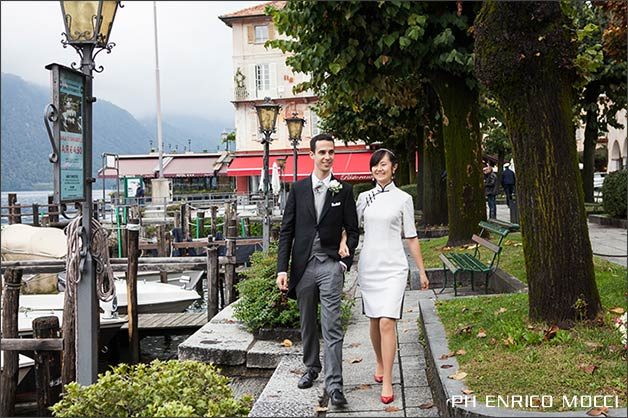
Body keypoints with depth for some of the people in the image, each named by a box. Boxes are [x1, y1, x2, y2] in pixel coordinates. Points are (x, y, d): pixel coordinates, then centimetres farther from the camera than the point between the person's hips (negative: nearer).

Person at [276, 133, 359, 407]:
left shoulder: (343, 190, 3)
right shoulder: (298, 189, 6)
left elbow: (352, 230, 7)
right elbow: (286, 231, 5)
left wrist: (345, 261, -5)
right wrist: (282, 269, -1)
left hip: (330, 264, -2)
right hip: (303, 264, 2)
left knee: (332, 326, -8)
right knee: (307, 323, 14)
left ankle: (334, 384, -7)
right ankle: (311, 368, 33)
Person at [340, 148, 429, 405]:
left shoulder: (403, 199, 1)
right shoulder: (364, 197, 8)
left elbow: (411, 238, 4)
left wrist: (422, 271, 5)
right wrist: (343, 242, -9)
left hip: (393, 268, -3)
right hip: (368, 266, 3)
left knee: (387, 323, -12)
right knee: (374, 320, 13)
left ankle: (387, 383, -8)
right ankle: (380, 363, 35)